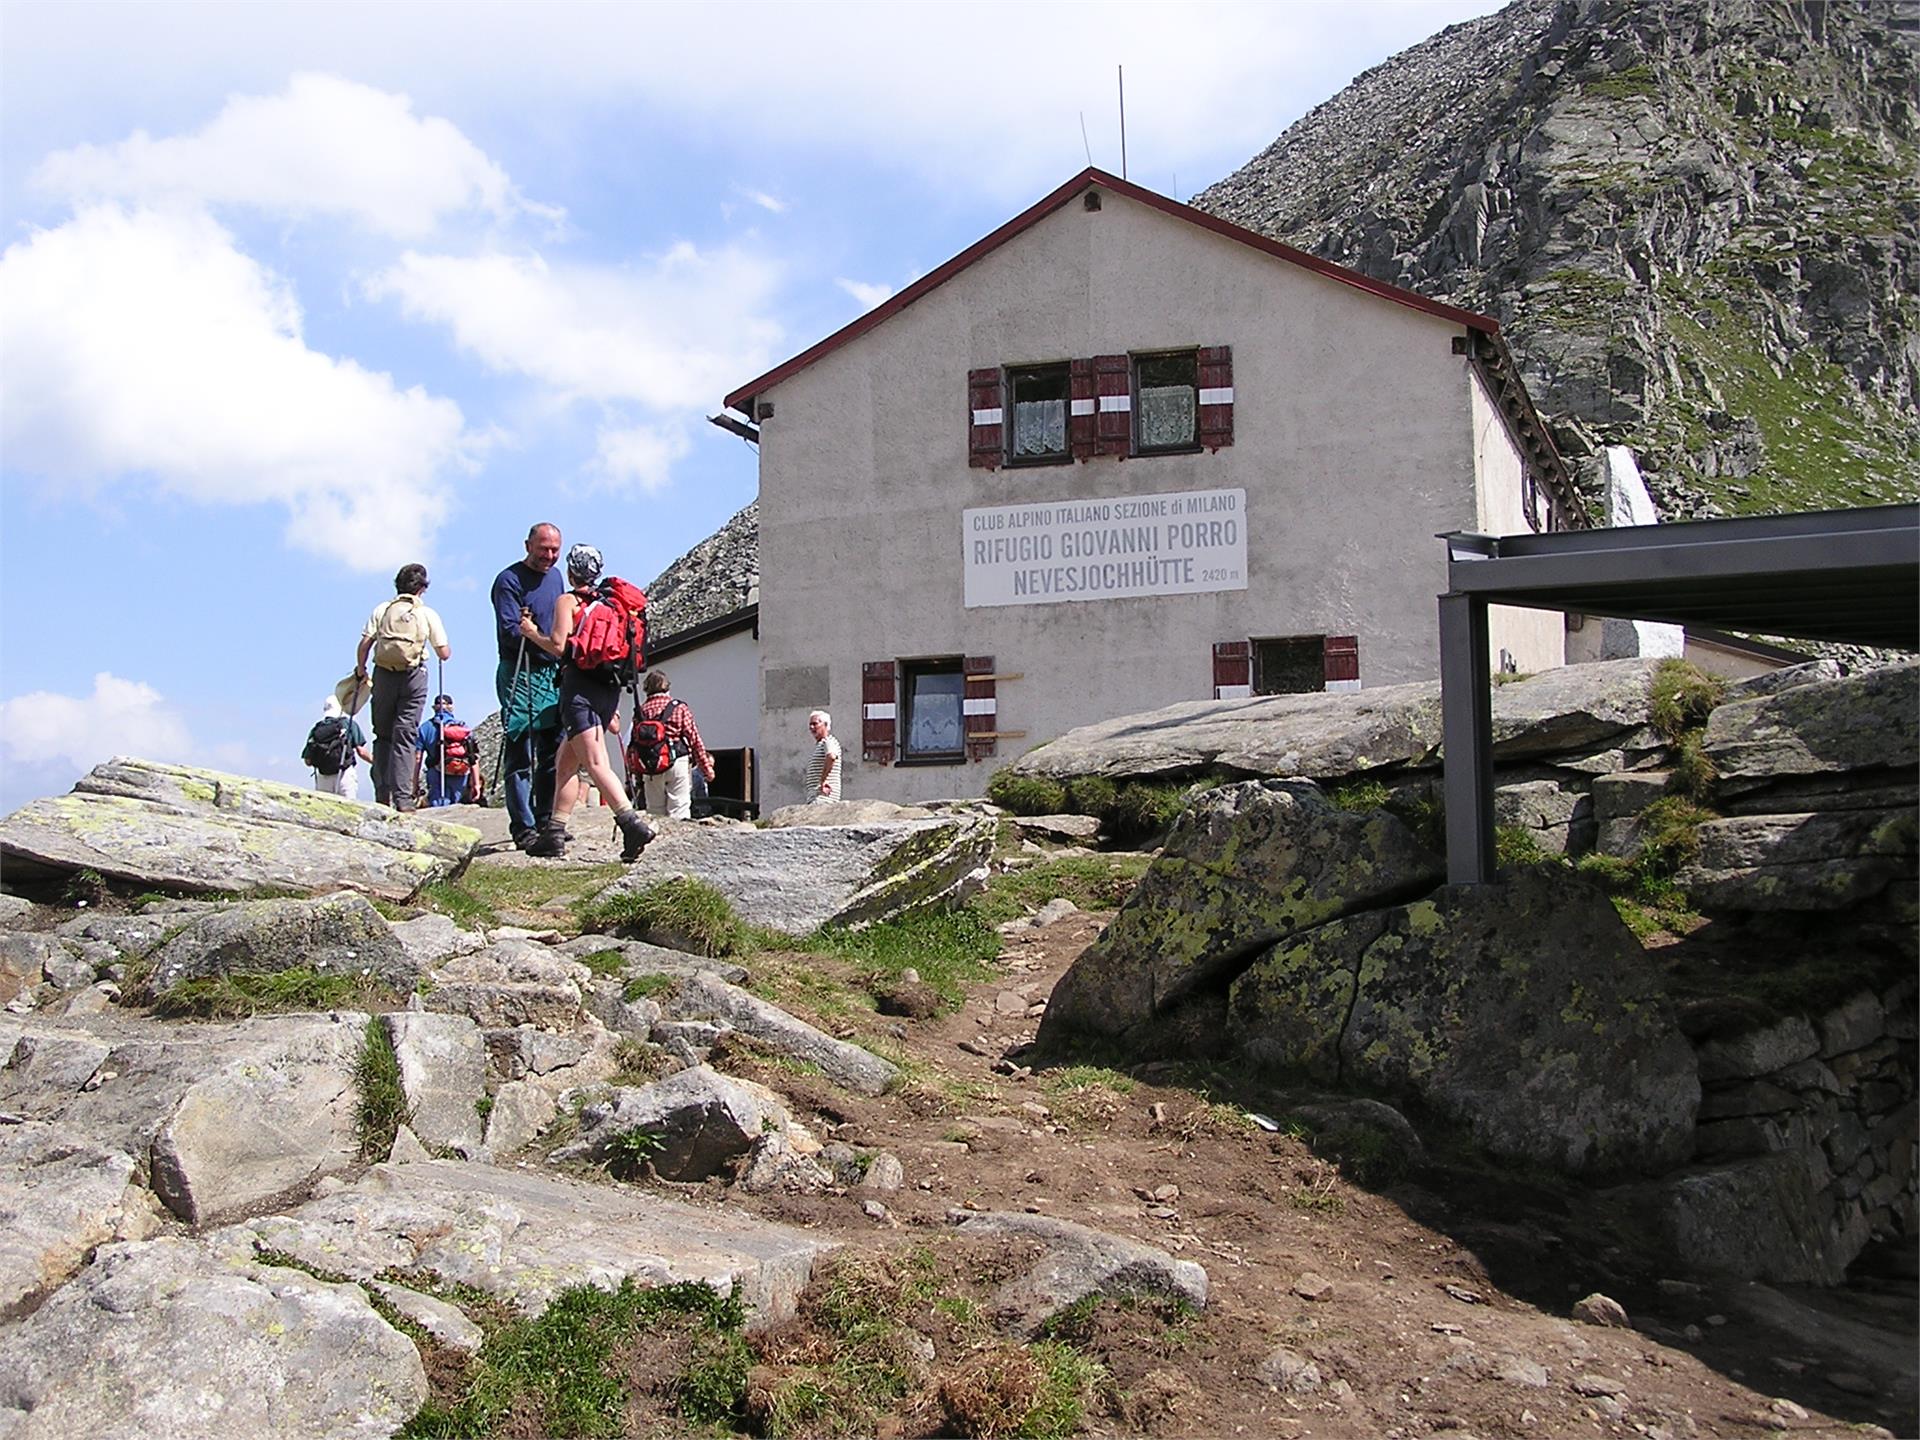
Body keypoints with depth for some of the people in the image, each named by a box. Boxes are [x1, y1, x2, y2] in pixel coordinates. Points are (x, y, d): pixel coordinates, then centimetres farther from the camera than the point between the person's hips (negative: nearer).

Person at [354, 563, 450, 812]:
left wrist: (360, 669, 14)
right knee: (405, 736, -1)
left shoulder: (381, 610, 7)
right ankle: (402, 798, -9)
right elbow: (444, 653, 3)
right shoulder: (428, 614, 5)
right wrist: (448, 650, 25)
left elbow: (364, 644, -1)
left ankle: (382, 795, 9)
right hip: (413, 676, -1)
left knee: (382, 735, 12)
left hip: (383, 675, 1)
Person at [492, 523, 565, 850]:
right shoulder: (509, 580, -7)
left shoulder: (555, 577, 16)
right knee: (520, 755, -6)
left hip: (553, 674, 8)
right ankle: (524, 828, -3)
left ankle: (545, 822, 18)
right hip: (520, 675, -7)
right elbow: (510, 630, -17)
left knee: (552, 753, 10)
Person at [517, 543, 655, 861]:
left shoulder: (568, 601, 0)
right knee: (565, 762, 17)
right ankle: (553, 834, 18)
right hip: (607, 689, 8)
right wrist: (612, 708, 24)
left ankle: (632, 823, -31)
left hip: (580, 686, -8)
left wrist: (531, 632, 6)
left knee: (596, 763, -15)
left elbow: (558, 646, -12)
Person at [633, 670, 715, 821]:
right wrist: (706, 766, 3)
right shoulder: (679, 708, -1)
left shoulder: (641, 711, 7)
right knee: (679, 808, -5)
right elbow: (694, 738, -2)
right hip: (677, 762, -3)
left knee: (654, 810, 10)